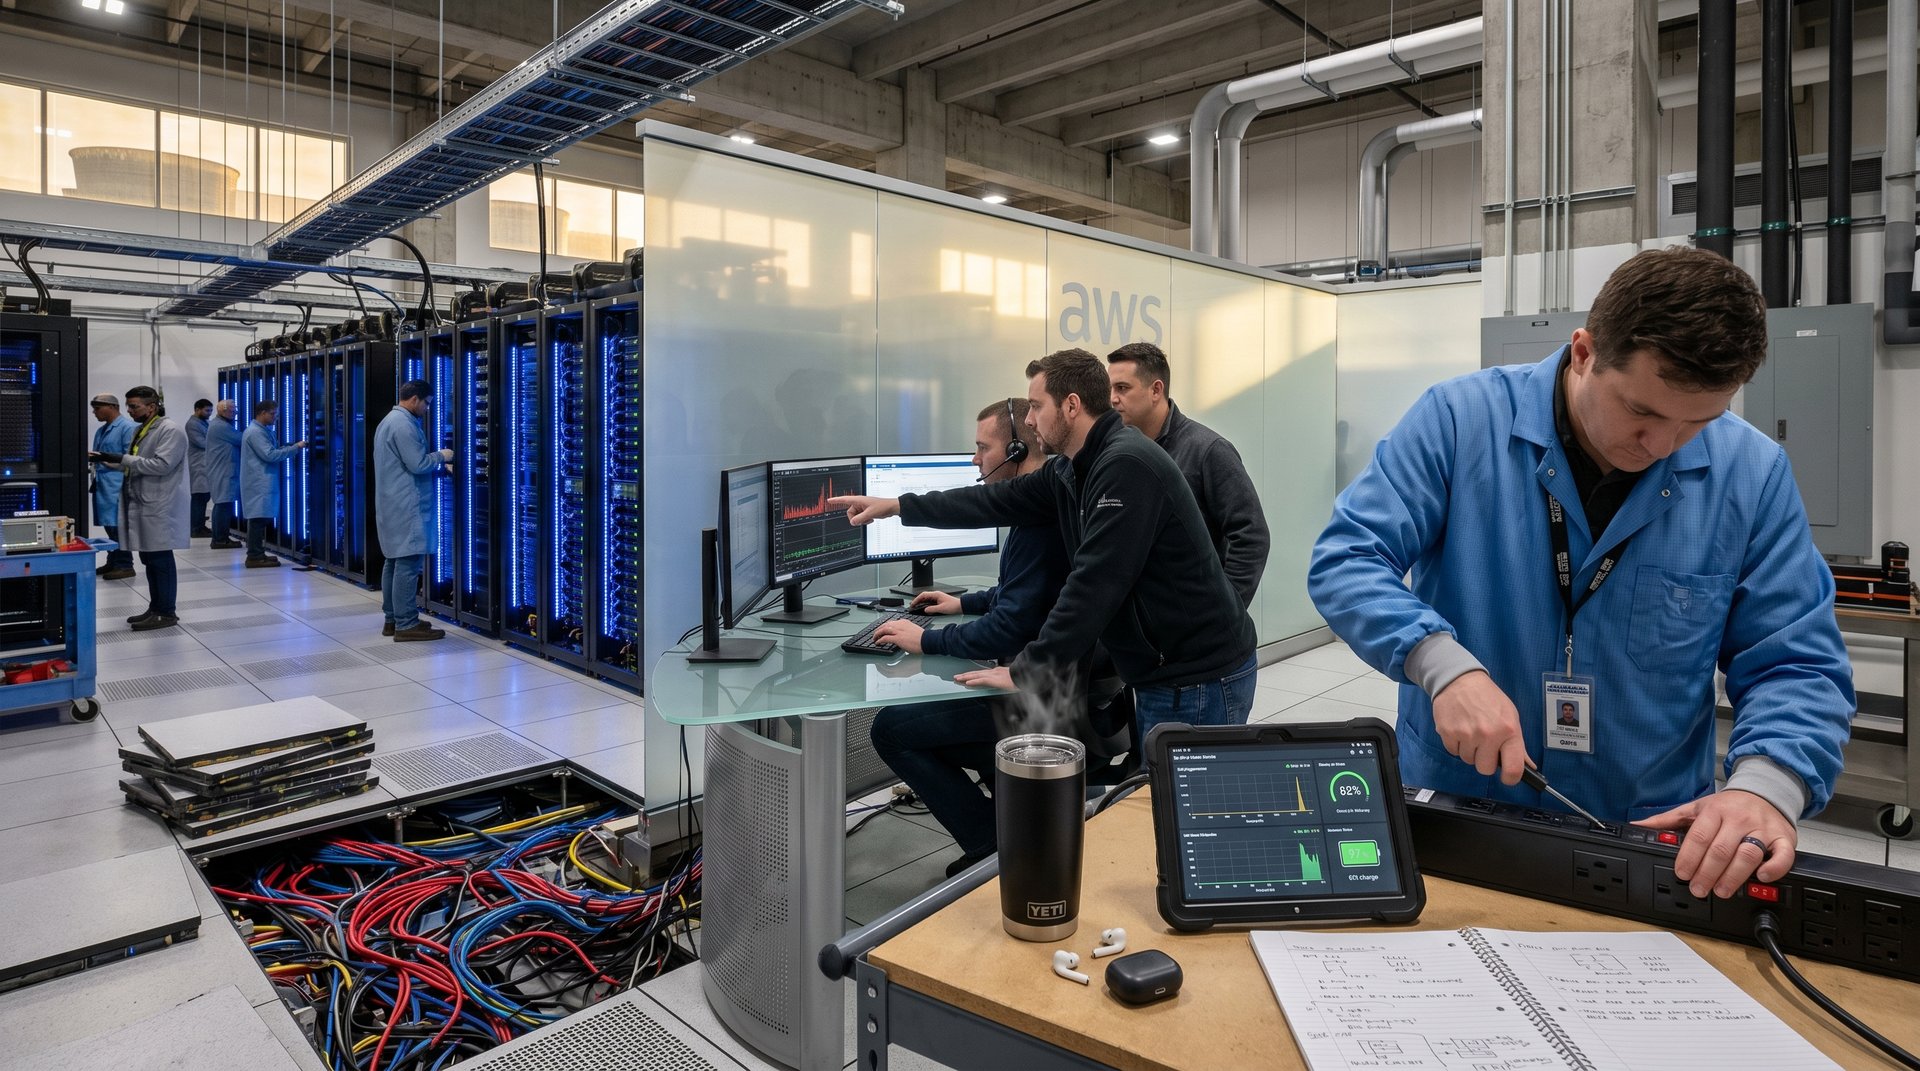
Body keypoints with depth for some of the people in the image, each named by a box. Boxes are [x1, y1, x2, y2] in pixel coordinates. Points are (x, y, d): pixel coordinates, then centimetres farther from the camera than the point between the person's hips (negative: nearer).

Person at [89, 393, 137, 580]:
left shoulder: (127, 427, -9)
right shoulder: (101, 430, 18)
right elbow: (98, 456, 27)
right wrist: (91, 457, 10)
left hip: (116, 485, -9)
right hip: (102, 485, 9)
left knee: (118, 526, -7)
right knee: (109, 526, 12)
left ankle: (124, 566, -1)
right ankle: (113, 562, 20)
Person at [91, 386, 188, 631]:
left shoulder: (170, 430, -11)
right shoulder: (141, 430, 17)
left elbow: (161, 465, -20)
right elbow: (134, 464, 24)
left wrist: (123, 459, -19)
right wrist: (108, 461, 9)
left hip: (159, 509, -9)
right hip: (142, 506, 9)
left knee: (161, 559, -5)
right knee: (149, 559, 13)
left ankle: (167, 613, 0)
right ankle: (155, 608, 20)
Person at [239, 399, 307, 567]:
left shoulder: (260, 430, 18)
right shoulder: (255, 432, -14)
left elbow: (268, 452, 20)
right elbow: (270, 455, -21)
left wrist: (288, 447, 7)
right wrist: (295, 448, -18)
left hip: (262, 482, 10)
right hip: (259, 483, -10)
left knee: (260, 518, 12)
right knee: (259, 517, -9)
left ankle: (257, 554, 17)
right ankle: (254, 557, -7)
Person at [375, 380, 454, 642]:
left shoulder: (390, 421, 20)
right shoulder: (404, 424, -15)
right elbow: (418, 464, -19)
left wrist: (441, 468, 18)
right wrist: (440, 456, -1)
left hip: (393, 505, 11)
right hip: (406, 507, -11)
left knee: (394, 562, 13)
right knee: (408, 563, -9)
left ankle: (393, 619, 19)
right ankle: (406, 625, -8)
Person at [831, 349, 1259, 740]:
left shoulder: (1127, 465, -24)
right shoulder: (1068, 470, 6)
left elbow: (1094, 585, -26)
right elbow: (999, 501, 17)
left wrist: (1030, 673, -20)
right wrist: (896, 506, 19)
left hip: (1199, 680, -9)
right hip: (1160, 673, 9)